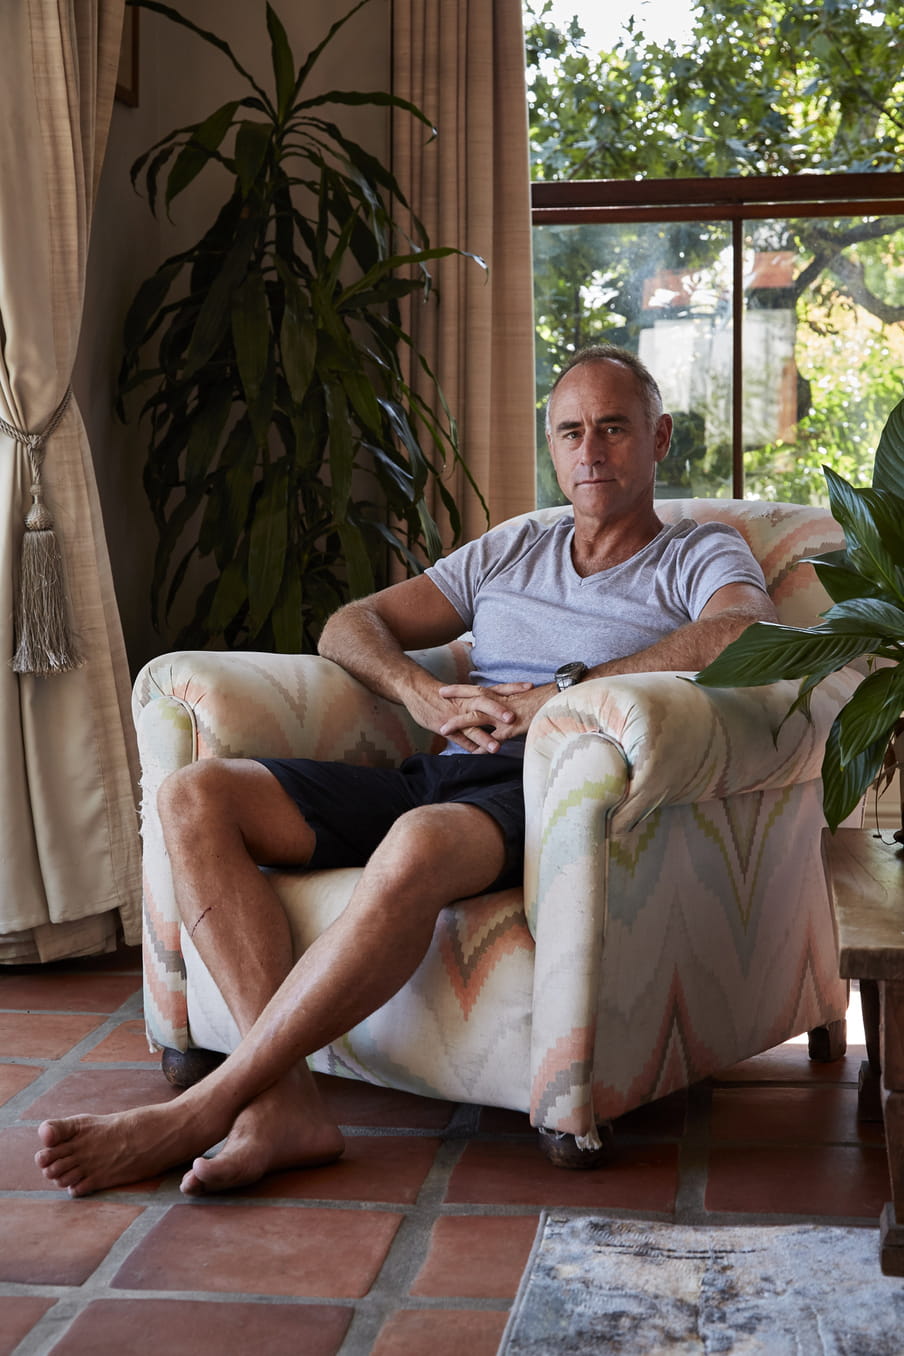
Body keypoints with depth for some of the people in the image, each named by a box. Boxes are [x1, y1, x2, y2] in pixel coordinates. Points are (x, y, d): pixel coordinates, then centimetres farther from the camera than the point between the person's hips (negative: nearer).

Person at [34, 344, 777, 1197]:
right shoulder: (508, 550, 29)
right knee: (194, 797, -15)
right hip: (436, 773, 6)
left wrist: (566, 691, -16)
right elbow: (348, 627, 22)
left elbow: (748, 631, -12)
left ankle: (202, 1112, -30)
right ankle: (283, 1104, -27)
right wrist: (426, 696, 0)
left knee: (418, 846, -41)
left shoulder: (702, 558, 15)